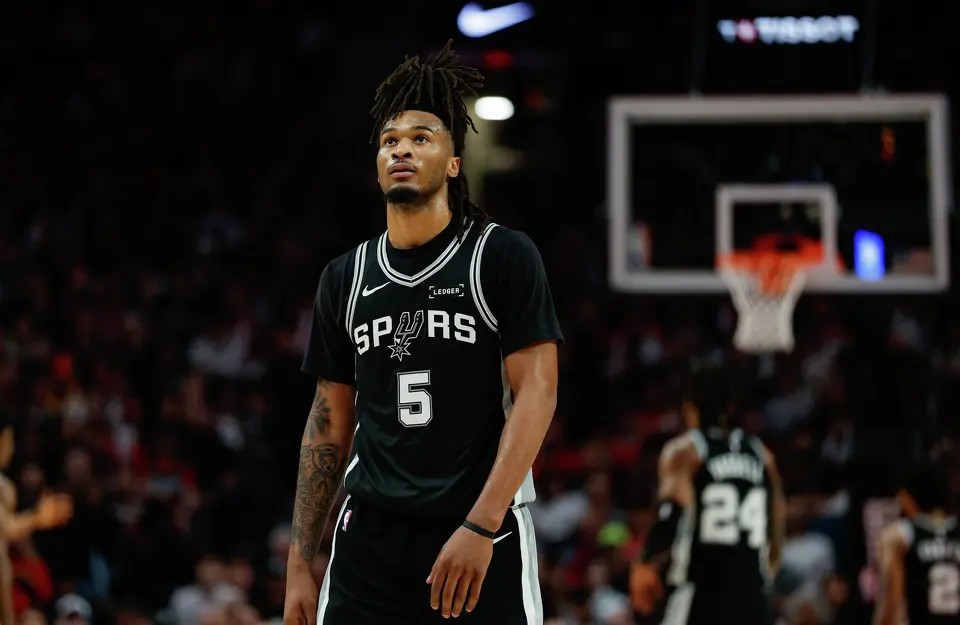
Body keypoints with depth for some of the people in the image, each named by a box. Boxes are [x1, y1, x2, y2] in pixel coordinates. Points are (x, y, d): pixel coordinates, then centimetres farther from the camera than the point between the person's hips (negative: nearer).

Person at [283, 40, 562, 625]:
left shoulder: (503, 257, -2)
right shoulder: (346, 277, 12)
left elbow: (536, 394, -8)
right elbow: (330, 424, 15)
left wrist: (481, 528, -17)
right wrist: (300, 564, 10)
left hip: (485, 537, -3)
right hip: (371, 535, 4)